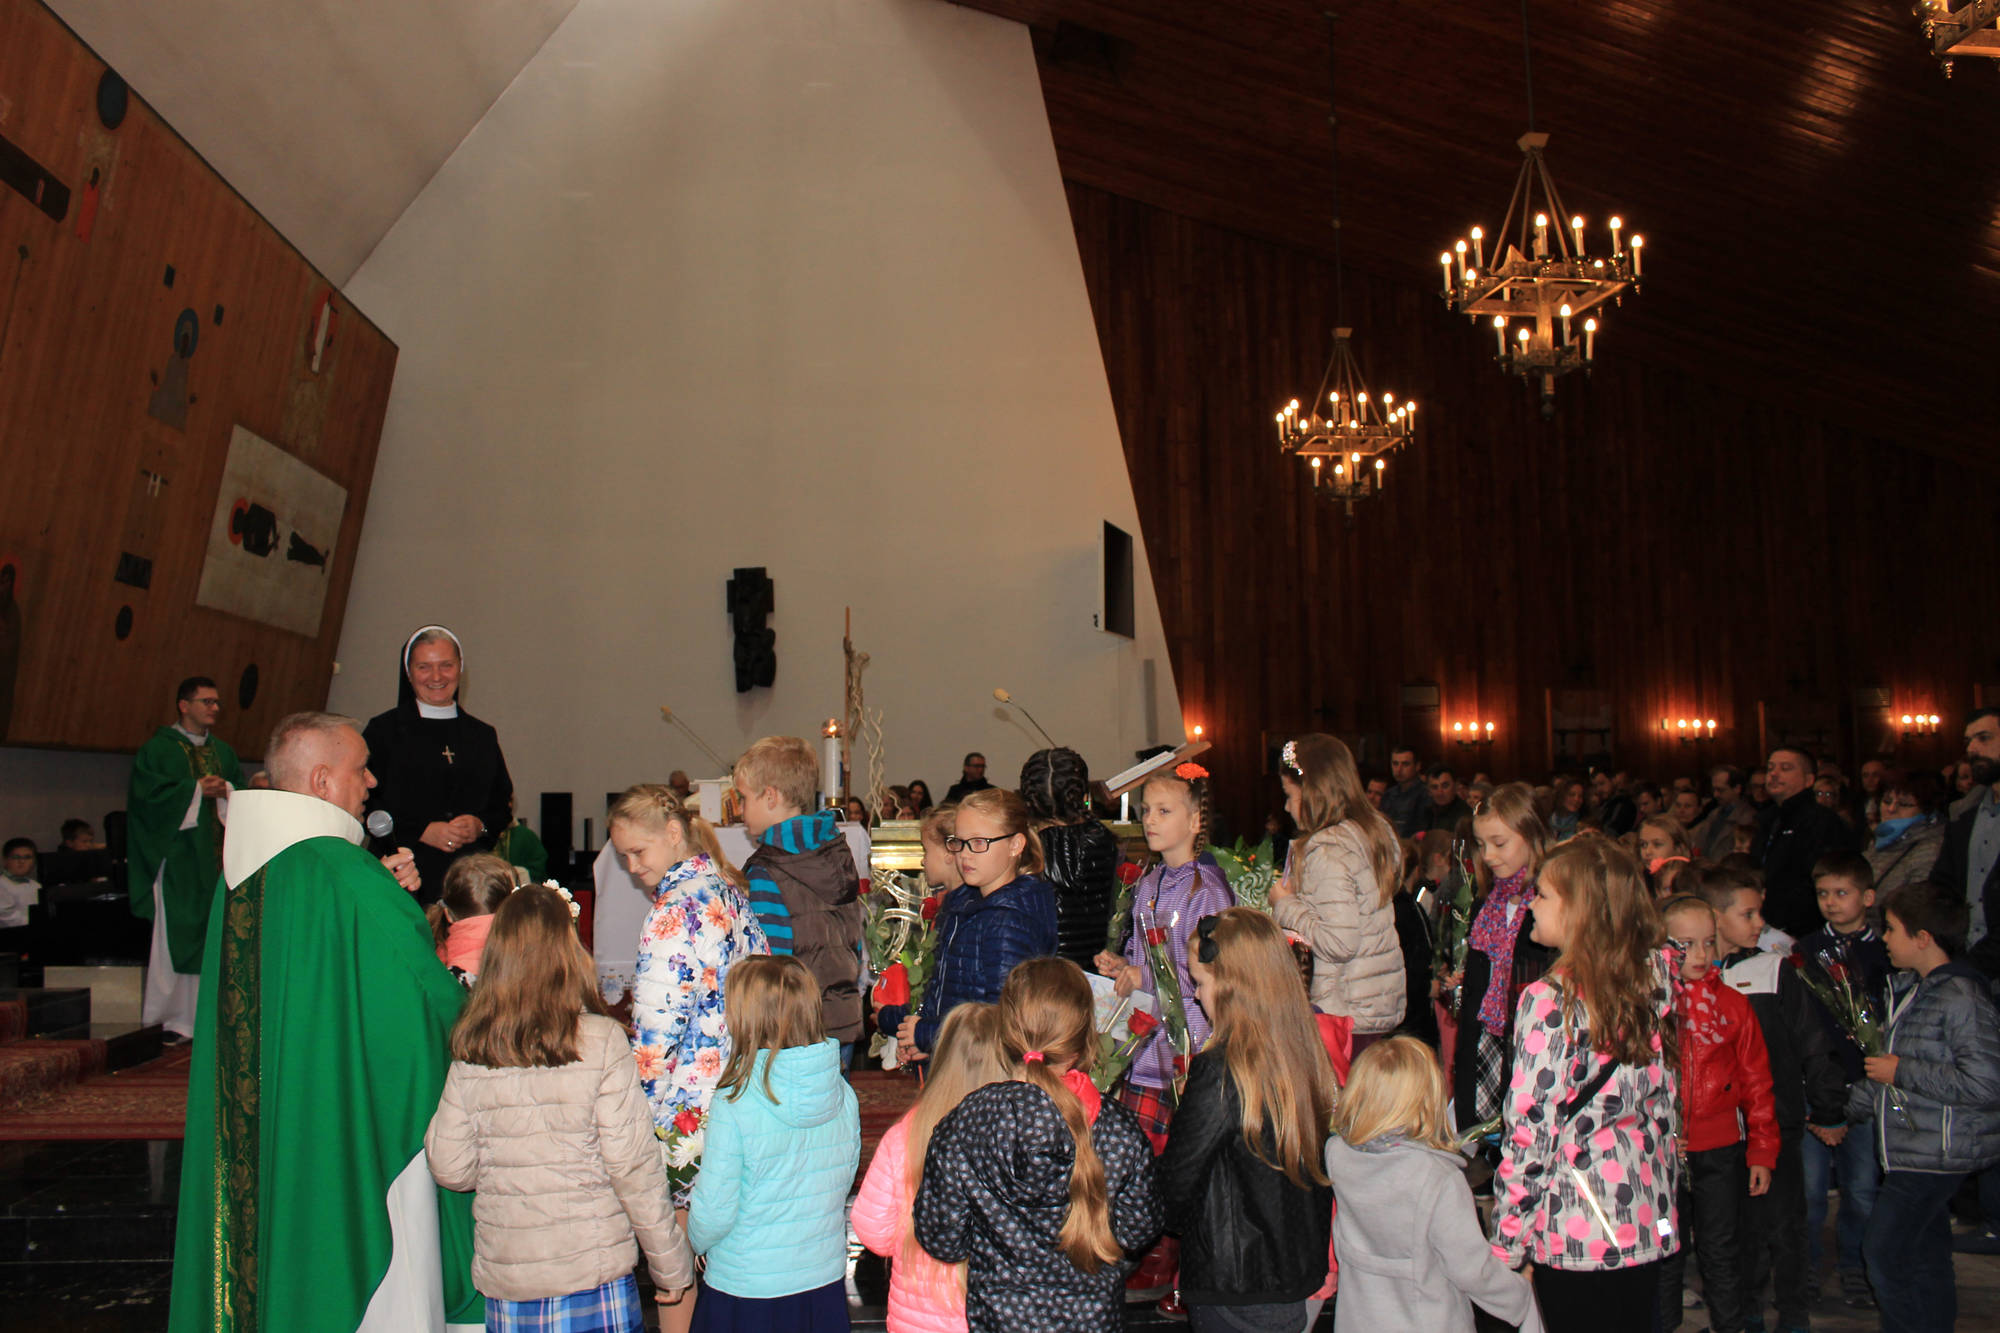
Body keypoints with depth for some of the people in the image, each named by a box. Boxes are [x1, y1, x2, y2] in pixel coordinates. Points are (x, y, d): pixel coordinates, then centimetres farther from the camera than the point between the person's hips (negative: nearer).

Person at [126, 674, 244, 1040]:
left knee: (214, 935, 3)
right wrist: (197, 789, -15)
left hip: (216, 857, 5)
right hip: (176, 860, -5)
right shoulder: (157, 748, 0)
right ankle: (167, 1020, 2)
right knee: (173, 937, -5)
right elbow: (149, 794, -10)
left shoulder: (223, 752, 17)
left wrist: (225, 790, -9)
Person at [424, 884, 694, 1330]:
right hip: (593, 1275, -3)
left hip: (503, 1279, 3)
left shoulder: (470, 1051, -5)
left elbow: (450, 1168, 0)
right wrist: (670, 1264, -3)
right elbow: (632, 1165, -13)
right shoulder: (601, 1042, -14)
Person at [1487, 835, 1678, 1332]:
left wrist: (1507, 1242, -9)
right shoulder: (1654, 984, -1)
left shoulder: (1548, 1001, -18)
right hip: (1647, 1222, 6)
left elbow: (1529, 1131, -16)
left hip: (1574, 1234, -6)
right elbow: (1665, 1105, 9)